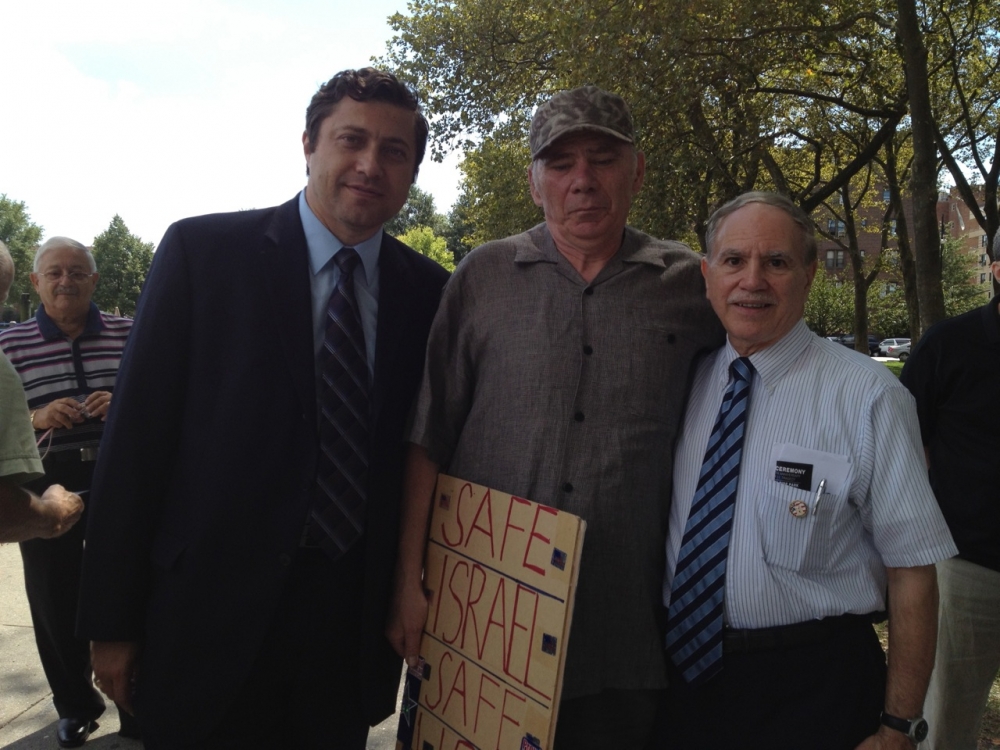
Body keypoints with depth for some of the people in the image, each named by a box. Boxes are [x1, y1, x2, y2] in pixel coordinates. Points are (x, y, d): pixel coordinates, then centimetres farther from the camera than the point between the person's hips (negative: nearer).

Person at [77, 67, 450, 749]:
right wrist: (113, 622, -5)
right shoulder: (202, 252, -6)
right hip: (213, 618, -2)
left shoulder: (428, 290, 2)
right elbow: (137, 437, -6)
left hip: (354, 624, 3)